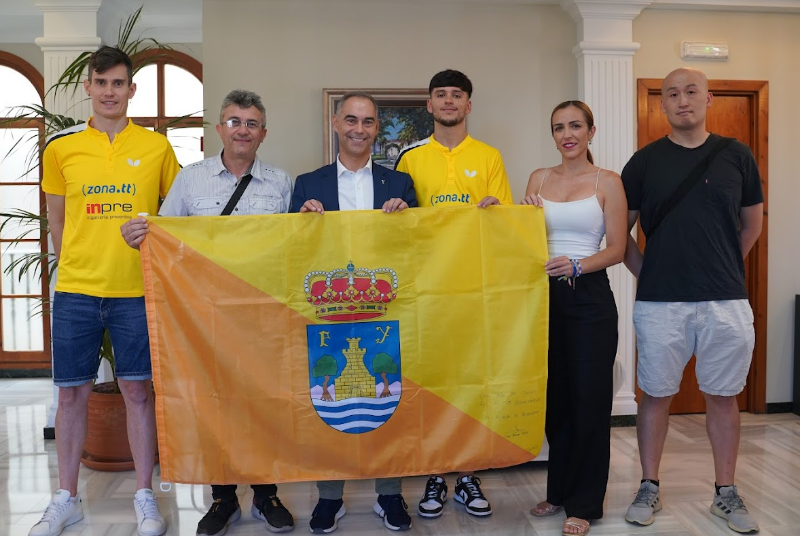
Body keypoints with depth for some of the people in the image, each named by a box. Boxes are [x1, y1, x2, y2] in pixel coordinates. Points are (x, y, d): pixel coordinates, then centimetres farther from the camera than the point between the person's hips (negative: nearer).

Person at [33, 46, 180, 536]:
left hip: (136, 290, -1)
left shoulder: (157, 147, 2)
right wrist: (77, 268, 10)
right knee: (72, 393, 9)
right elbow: (57, 220, 14)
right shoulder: (61, 148, 6)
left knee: (138, 390, 4)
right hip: (75, 290, 2)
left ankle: (145, 497, 19)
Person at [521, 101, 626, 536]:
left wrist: (576, 266, -19)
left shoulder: (608, 182, 0)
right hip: (544, 293, 4)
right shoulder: (539, 178, 10)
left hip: (589, 296, -3)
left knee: (589, 398, 2)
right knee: (554, 396, 11)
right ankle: (559, 491, 28)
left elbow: (616, 248, -4)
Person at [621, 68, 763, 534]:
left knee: (723, 397, 10)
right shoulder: (645, 161, 3)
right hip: (660, 302, -1)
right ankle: (650, 489, 22)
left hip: (727, 301, 1)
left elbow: (752, 221, 17)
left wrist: (724, 268, 14)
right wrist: (644, 271, 1)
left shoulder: (736, 156, 6)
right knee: (656, 395, 7)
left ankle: (726, 493, 25)